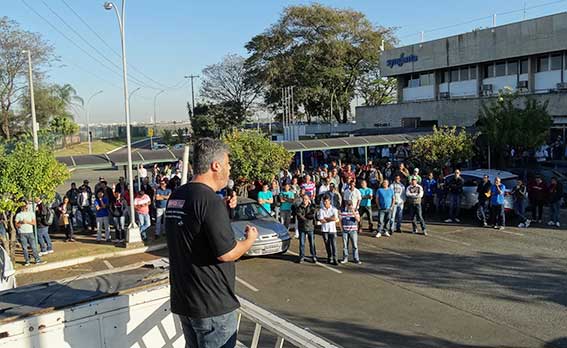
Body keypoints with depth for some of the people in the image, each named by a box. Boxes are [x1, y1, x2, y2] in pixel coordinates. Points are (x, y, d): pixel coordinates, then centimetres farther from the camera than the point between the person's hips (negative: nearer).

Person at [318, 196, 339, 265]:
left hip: (332, 229, -1)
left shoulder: (334, 209, 1)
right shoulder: (321, 210, 2)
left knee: (333, 244, -7)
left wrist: (326, 218, -6)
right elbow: (321, 220, -7)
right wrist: (330, 219, -5)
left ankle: (334, 258, -6)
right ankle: (329, 258, 17)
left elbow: (335, 218, -12)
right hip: (325, 230, 1)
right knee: (327, 244, 6)